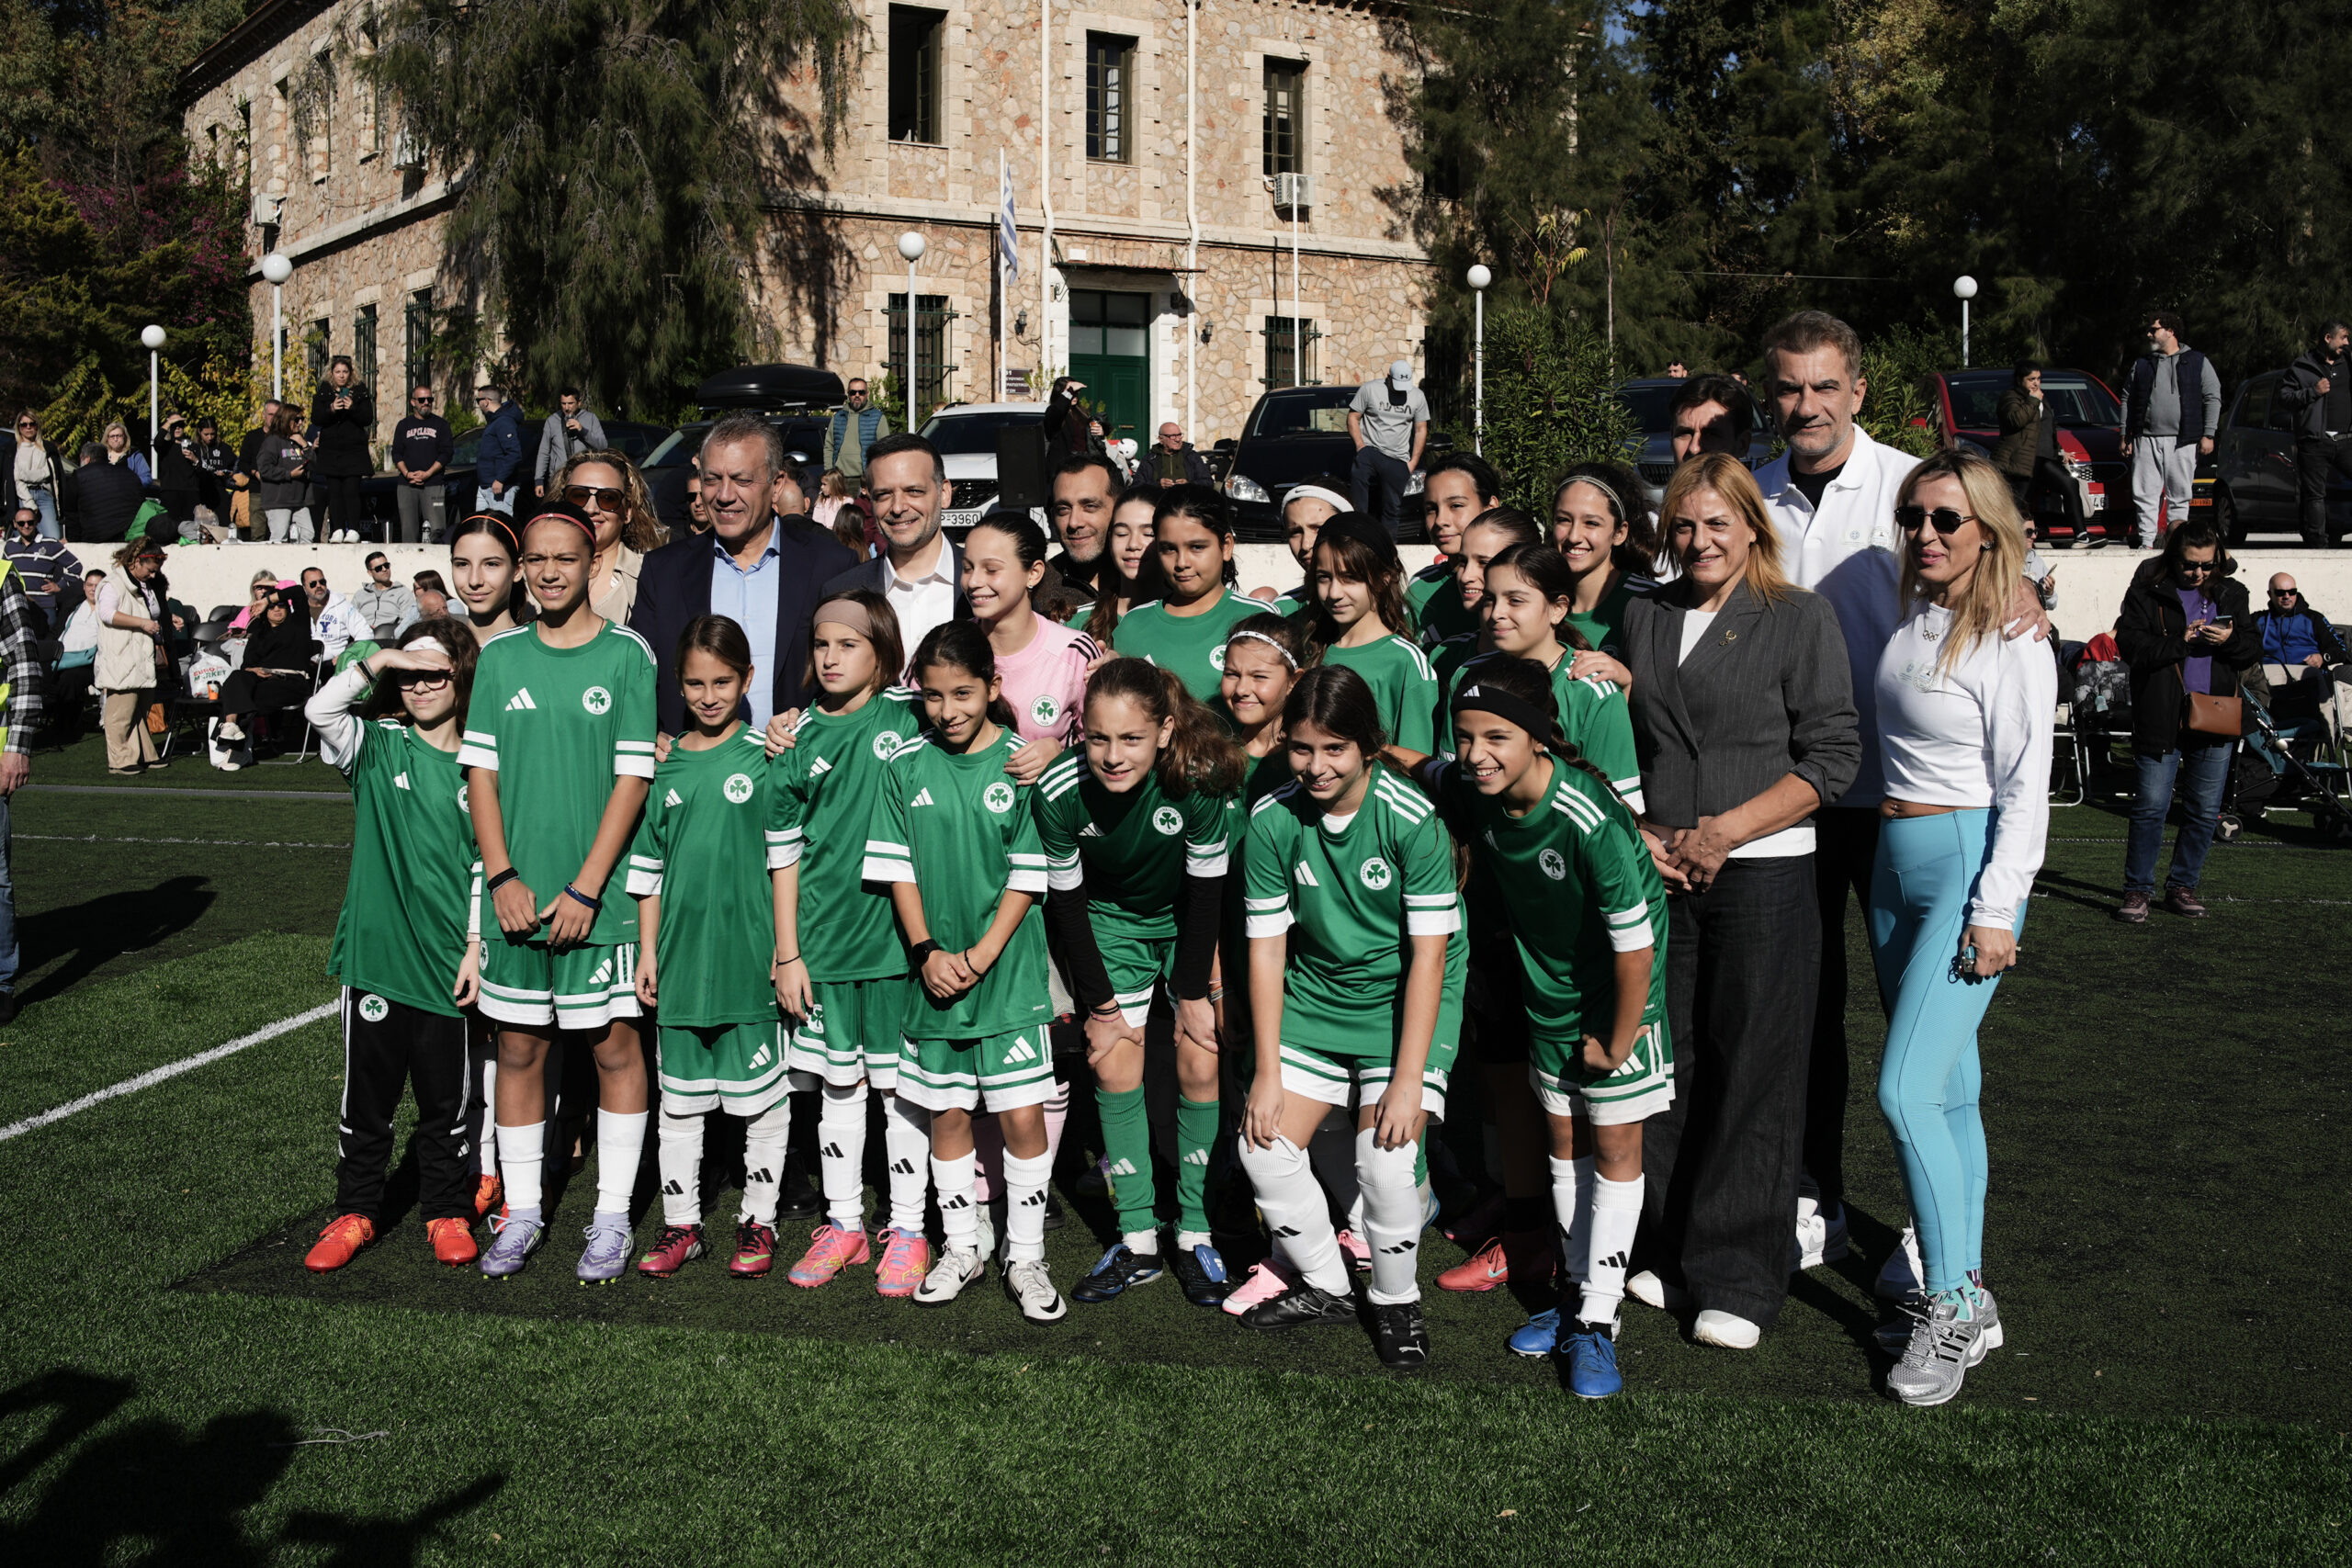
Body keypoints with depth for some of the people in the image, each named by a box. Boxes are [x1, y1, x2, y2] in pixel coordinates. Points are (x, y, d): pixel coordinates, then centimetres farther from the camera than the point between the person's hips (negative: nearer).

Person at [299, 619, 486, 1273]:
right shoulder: (377, 746, 3)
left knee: (447, 1096, 9)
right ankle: (355, 1212, 23)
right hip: (376, 949, 0)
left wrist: (477, 944, 0)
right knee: (367, 1092, 9)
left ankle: (448, 1213, 23)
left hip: (447, 961, 0)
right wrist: (377, 660, -18)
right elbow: (320, 710, -16)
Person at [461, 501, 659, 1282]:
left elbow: (633, 777, -7)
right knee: (518, 1049, 9)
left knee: (614, 1046, 3)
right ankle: (521, 1212, 21)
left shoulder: (627, 654, -4)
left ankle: (612, 1216, 13)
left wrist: (586, 888, -11)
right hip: (516, 893, 3)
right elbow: (479, 769, 7)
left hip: (599, 895, -3)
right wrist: (503, 877, -3)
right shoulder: (500, 655, 7)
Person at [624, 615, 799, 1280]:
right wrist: (647, 950, 8)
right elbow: (648, 866, 11)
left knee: (761, 1094, 5)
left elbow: (784, 858, -3)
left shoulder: (765, 757, -3)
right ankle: (680, 1224, 20)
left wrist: (786, 950, -5)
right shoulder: (665, 764, 6)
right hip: (681, 952, 3)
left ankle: (758, 1222, 17)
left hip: (749, 953, -3)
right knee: (679, 1094, 10)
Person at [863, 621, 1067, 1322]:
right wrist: (927, 952, -7)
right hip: (934, 973, 3)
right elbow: (897, 867, 4)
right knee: (947, 1114, 11)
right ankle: (961, 1249, 25)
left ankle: (1025, 1258, 12)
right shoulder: (906, 766, 3)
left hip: (1009, 973, -3)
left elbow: (1029, 875, -6)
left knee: (1023, 1116, -1)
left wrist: (978, 958, -11)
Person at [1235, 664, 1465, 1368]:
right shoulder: (1272, 821, -11)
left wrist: (1408, 1079, -21)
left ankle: (1397, 1301, 9)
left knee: (1388, 1159, -17)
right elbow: (1266, 946, -5)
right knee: (1263, 1147, -4)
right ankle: (1325, 1285, 20)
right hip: (1313, 997, 4)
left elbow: (1428, 954, -18)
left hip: (1404, 1000, -4)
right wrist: (1267, 1071, -7)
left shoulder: (1412, 819, -21)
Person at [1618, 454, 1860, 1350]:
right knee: (1664, 1062, 6)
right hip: (1658, 873, 4)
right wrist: (1640, 831, 0)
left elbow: (1832, 757, -6)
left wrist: (1728, 829, -12)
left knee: (1752, 1073, -1)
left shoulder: (1800, 618, -1)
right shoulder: (1646, 618, 13)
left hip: (1762, 874, -4)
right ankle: (1665, 1249, 20)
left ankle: (1738, 1279, 9)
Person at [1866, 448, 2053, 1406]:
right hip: (1895, 864, 7)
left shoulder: (2012, 644, -11)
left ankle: (1952, 1307, -3)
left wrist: (1996, 912, -15)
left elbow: (2025, 790, -12)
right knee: (1948, 1090, 11)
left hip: (1968, 867, -7)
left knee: (1906, 1092, -14)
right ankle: (1967, 1300, 18)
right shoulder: (1908, 618, 9)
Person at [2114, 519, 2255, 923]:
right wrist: (2180, 641, -18)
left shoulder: (2230, 593, 12)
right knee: (2151, 807, -4)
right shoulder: (2148, 590, 0)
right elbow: (2129, 643, -10)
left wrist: (2229, 640, -9)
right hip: (2161, 718, -4)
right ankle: (2138, 890, 5)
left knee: (2205, 812, 8)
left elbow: (2252, 652, 12)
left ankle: (2182, 886, 20)